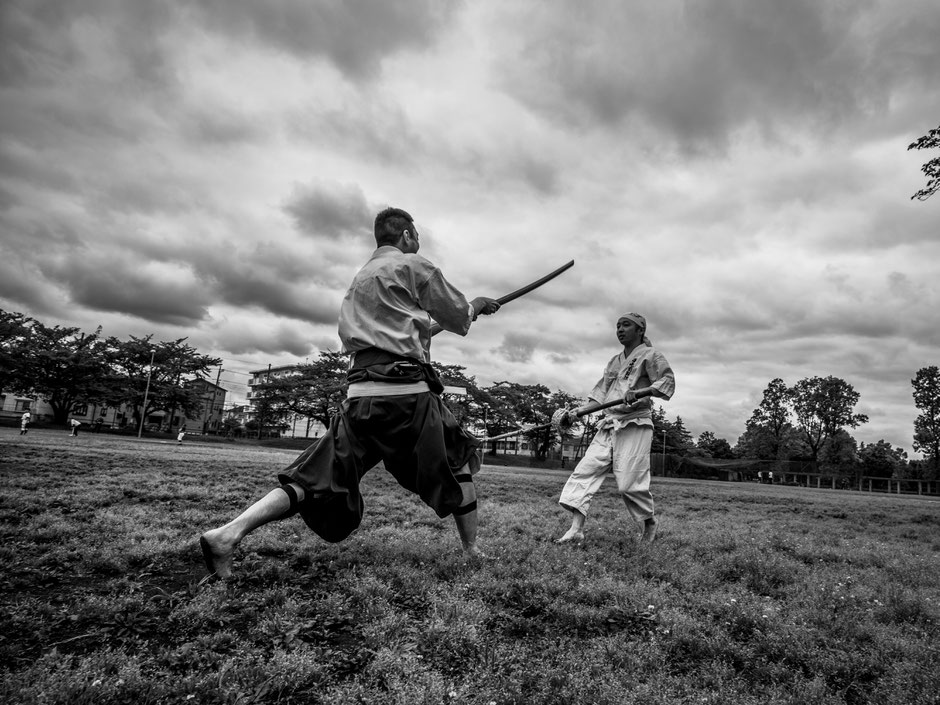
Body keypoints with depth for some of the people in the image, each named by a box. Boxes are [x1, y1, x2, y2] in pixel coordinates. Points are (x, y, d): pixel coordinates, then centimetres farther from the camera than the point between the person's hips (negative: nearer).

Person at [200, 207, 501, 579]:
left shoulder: (357, 279, 22)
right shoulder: (414, 266, 1)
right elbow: (459, 319, 5)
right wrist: (477, 304, 28)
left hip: (359, 393, 6)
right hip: (406, 391, -6)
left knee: (318, 476, 4)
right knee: (457, 460, 14)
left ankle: (227, 533, -11)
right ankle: (472, 551, 19)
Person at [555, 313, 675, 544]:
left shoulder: (649, 355, 1)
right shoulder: (614, 361, 22)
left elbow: (667, 382, -10)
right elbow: (600, 395, 18)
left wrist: (639, 392, -25)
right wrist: (578, 411, 4)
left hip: (634, 426, -7)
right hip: (608, 425, 7)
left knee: (629, 483, -9)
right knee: (584, 471, -8)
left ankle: (650, 525, 19)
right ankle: (576, 528, -10)